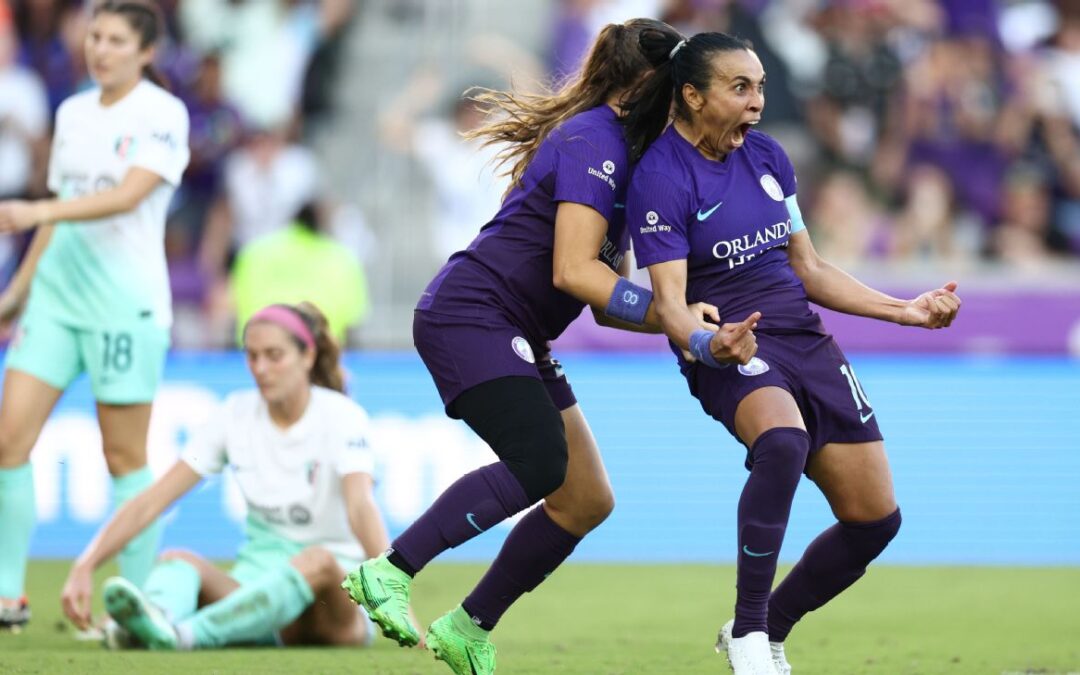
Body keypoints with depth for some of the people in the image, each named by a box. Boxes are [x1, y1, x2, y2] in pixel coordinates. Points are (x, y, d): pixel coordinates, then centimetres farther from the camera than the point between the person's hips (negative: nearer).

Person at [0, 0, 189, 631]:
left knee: (125, 457, -1)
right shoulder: (72, 113, 14)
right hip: (57, 294, 6)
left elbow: (128, 195, -20)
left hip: (126, 300, -6)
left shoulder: (162, 114, -6)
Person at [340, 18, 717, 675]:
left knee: (587, 499, 3)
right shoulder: (593, 142, -15)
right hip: (469, 315, -10)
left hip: (519, 338, 10)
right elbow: (572, 270, -24)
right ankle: (389, 573, -23)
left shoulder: (619, 149, 16)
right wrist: (667, 312, -25)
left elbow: (602, 289, 16)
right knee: (540, 463, -28)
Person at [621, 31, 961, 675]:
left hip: (806, 341, 7)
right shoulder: (661, 179, -11)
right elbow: (669, 301, -20)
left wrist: (907, 310, 13)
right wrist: (707, 344, -41)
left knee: (875, 518, 1)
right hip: (734, 352, -7)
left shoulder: (766, 156, 10)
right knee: (783, 441, -40)